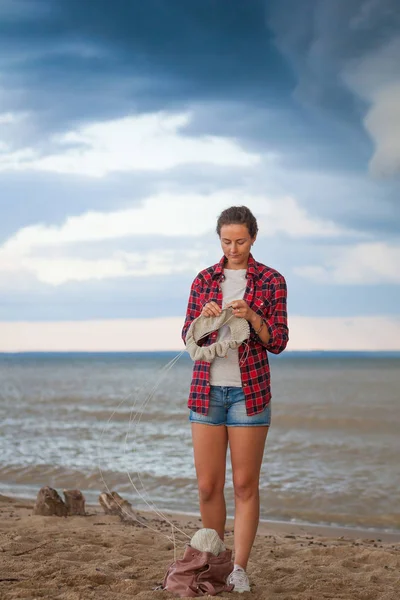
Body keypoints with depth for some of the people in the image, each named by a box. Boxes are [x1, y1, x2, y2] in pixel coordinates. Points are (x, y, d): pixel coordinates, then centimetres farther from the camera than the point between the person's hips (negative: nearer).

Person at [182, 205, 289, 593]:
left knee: (245, 485, 0)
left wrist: (252, 316, -20)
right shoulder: (204, 280, 8)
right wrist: (204, 317, -13)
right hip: (207, 389, 2)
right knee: (207, 485, 3)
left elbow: (278, 343, -3)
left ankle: (239, 569, 6)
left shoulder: (271, 281, 1)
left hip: (250, 390, -2)